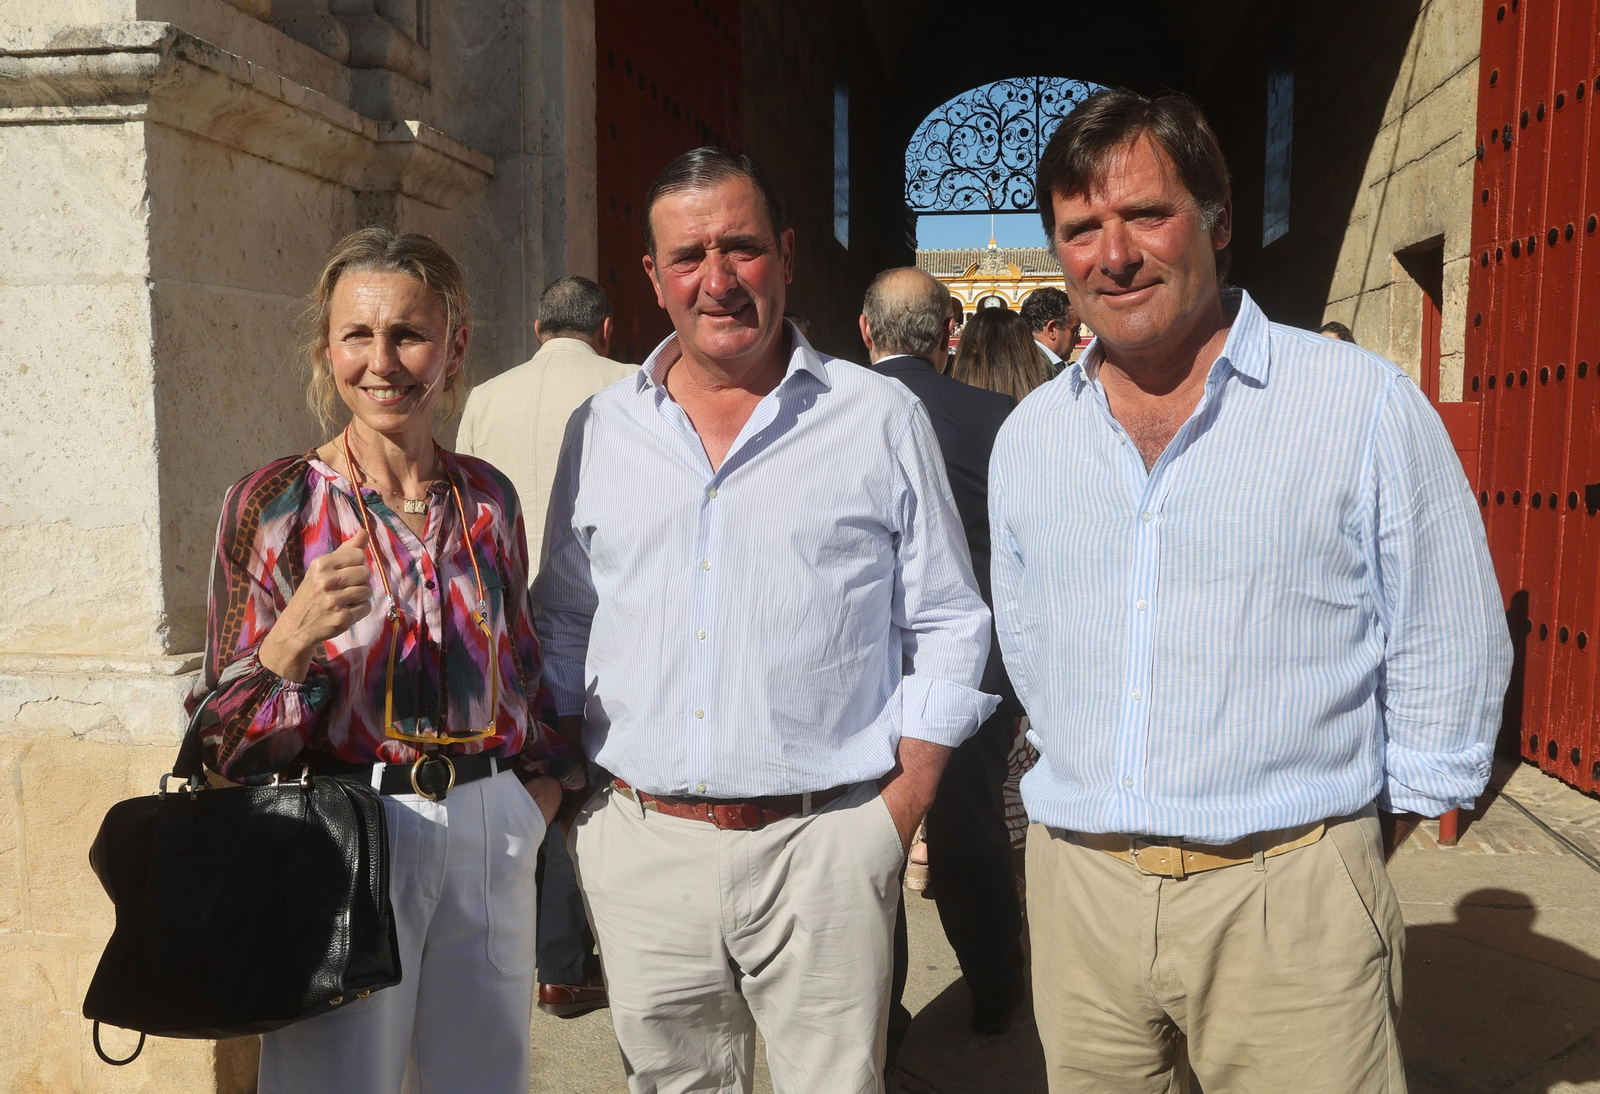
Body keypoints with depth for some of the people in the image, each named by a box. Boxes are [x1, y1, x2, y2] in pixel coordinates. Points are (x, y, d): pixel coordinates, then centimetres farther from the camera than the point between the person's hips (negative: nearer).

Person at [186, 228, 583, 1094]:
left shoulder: (488, 498, 4)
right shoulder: (273, 503, -7)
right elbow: (226, 744, -6)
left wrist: (545, 780, 5)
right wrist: (290, 644, -23)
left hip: (492, 836, 4)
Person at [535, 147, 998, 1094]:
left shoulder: (884, 420, 0)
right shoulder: (601, 431, 8)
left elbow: (947, 626, 2)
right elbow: (565, 623, 16)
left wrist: (902, 804, -6)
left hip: (825, 846, -2)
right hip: (639, 847, 3)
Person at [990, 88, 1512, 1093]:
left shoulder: (1366, 404, -6)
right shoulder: (1029, 437, 6)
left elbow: (1450, 660, -1)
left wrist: (1347, 852, 2)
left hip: (1287, 902, -3)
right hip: (1078, 889, 4)